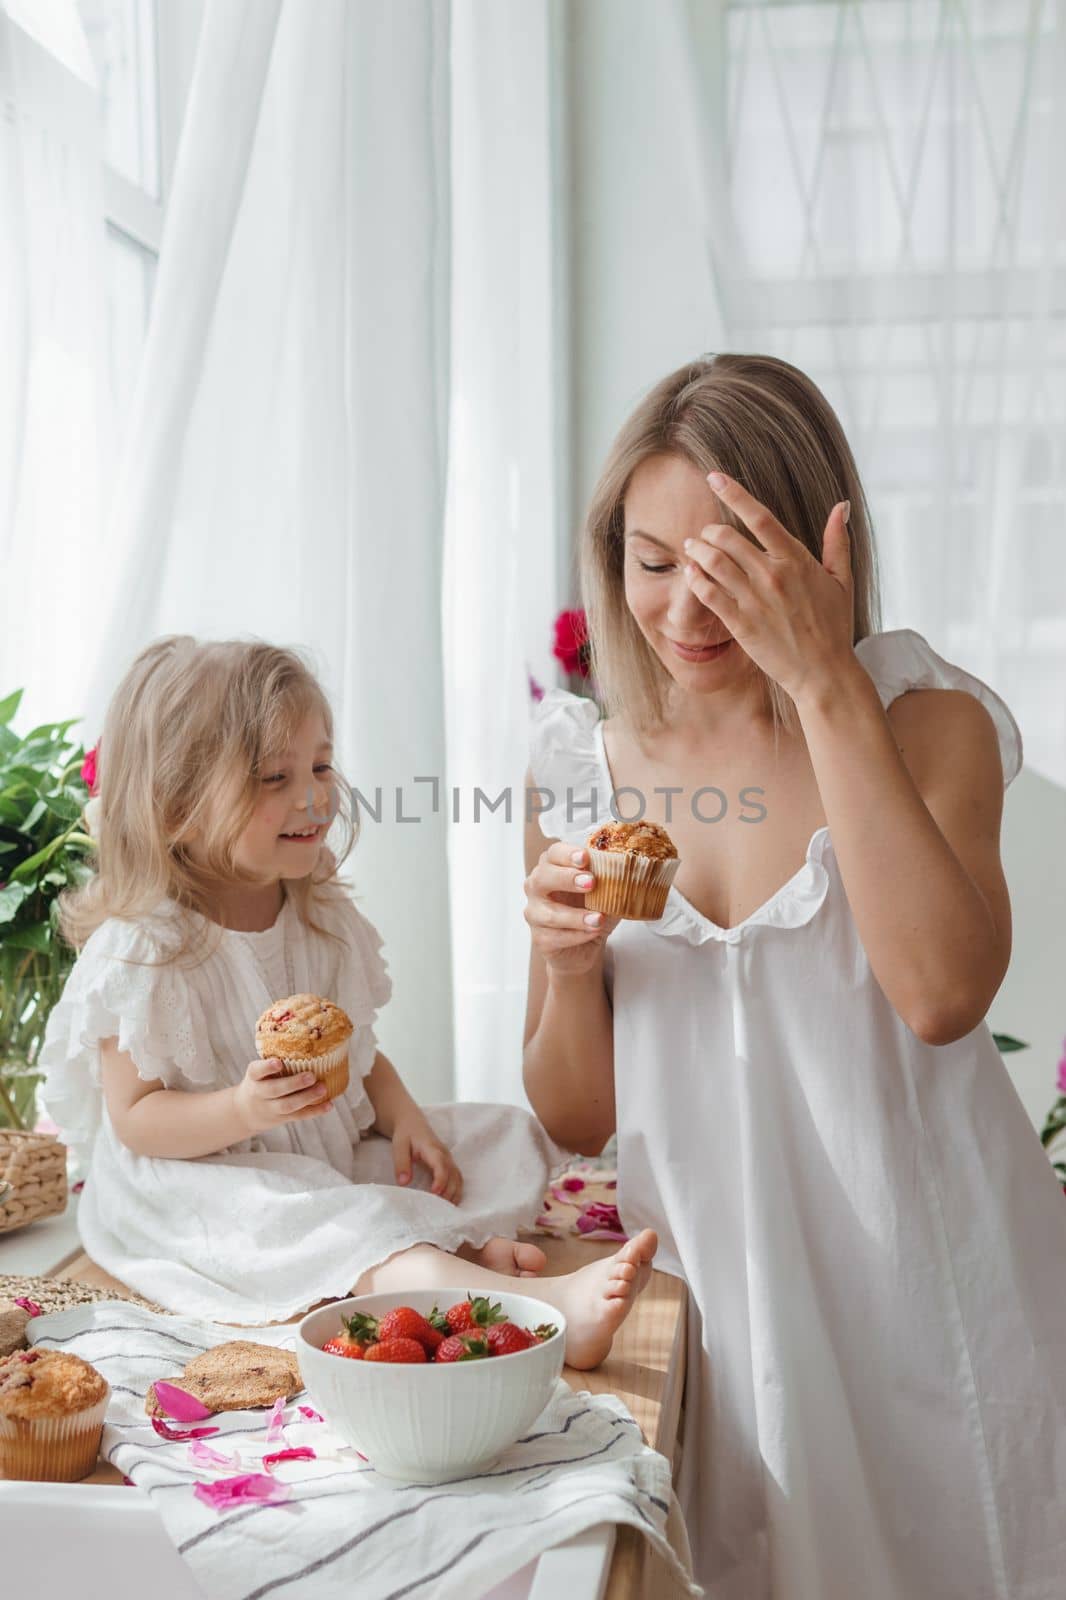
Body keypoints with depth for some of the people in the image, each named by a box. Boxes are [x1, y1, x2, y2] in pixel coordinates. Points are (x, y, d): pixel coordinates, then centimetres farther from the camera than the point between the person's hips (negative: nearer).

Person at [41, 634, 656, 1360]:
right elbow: (134, 1118, -16)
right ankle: (548, 1305, -52)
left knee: (504, 1136, 1)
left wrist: (403, 1117, -7)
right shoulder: (143, 948, -16)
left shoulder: (325, 917, 4)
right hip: (201, 1185, -8)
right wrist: (244, 1110, -32)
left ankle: (462, 1251, -29)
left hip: (334, 1155, 8)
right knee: (334, 1223, -36)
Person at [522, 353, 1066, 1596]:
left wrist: (825, 681, -27)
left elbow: (942, 994, -29)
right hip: (715, 1293, 3)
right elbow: (576, 1122, 5)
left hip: (925, 1292, -2)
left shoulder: (925, 721, -8)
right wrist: (567, 963, -16)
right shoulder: (585, 765, -1)